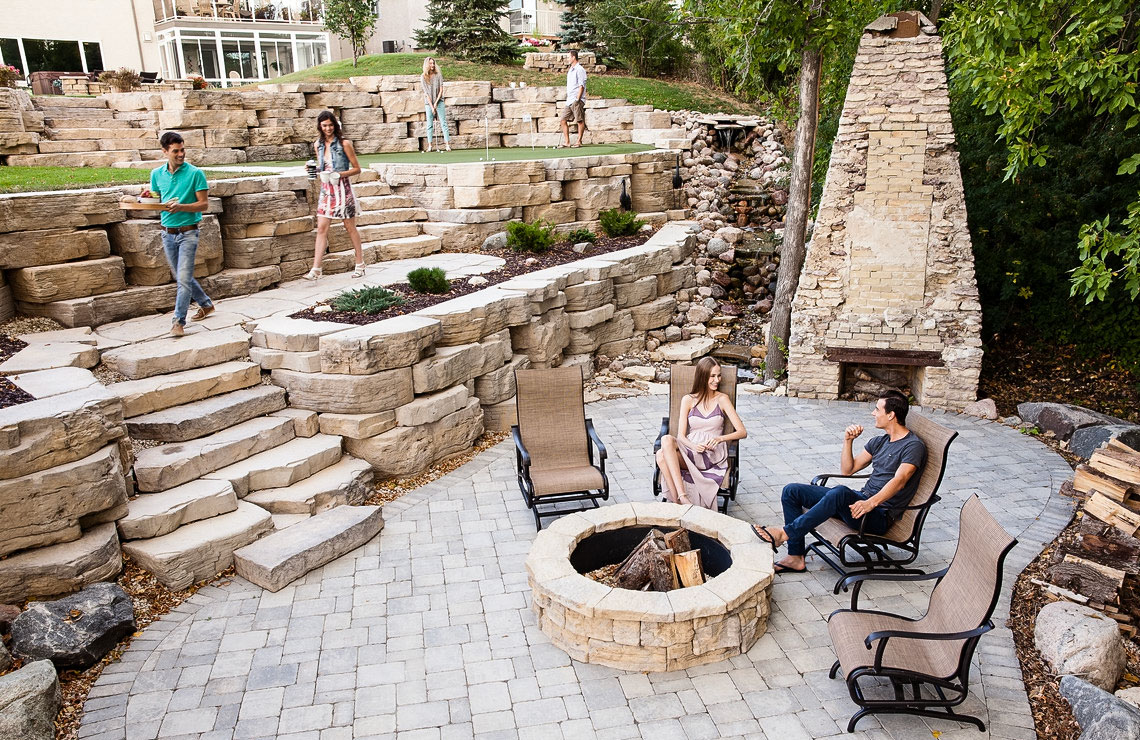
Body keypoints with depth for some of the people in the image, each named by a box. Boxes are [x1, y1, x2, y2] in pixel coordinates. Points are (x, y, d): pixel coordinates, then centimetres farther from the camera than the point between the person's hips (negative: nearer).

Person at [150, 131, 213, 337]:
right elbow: (157, 200, 18)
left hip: (188, 232, -5)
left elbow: (203, 205, -8)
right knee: (180, 276, 15)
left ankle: (179, 321, -6)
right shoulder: (157, 174, 7)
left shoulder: (195, 173, -8)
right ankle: (206, 304, 35)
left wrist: (180, 207, -23)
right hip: (167, 233, 6)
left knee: (183, 278, -10)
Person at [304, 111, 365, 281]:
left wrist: (339, 175, -17)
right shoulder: (318, 145, 9)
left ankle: (360, 265, 18)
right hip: (326, 190, 4)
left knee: (350, 228, 5)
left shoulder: (344, 144, -6)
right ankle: (316, 270, -5)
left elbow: (357, 168, -4)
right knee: (321, 228, -3)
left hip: (342, 189, -4)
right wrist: (315, 168, -1)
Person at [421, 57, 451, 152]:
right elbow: (426, 93, -7)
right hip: (428, 103, 0)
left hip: (439, 101, 0)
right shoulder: (423, 77, -5)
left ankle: (447, 144, -5)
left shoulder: (438, 75, -2)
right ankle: (430, 145, 5)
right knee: (430, 125, 2)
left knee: (443, 123, -4)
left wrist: (436, 103, -10)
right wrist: (431, 106, -12)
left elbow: (441, 90, -3)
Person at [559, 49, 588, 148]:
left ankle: (579, 142, -1)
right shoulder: (570, 70, 20)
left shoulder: (579, 69, -7)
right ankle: (566, 142, 5)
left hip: (577, 100, -9)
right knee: (564, 120, 3)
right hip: (569, 100, 9)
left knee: (580, 121, -4)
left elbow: (581, 86, -13)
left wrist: (578, 99, -19)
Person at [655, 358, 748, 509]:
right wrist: (693, 446, -22)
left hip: (714, 455, -3)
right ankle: (680, 498, -39)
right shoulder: (688, 400, 10)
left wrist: (720, 438, -19)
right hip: (691, 451, 3)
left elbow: (742, 432, 1)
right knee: (661, 455, -33)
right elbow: (681, 436, 2)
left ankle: (678, 501, -36)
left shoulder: (722, 399, 7)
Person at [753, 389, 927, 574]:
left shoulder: (914, 446, -9)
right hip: (861, 499, 9)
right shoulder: (880, 441, 18)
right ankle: (796, 558, -5)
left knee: (840, 492, -42)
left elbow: (899, 480, -27)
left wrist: (871, 503, -41)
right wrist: (848, 441, 4)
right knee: (792, 490, -2)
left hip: (880, 516, -9)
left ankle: (784, 533, -34)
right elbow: (847, 470, 19)